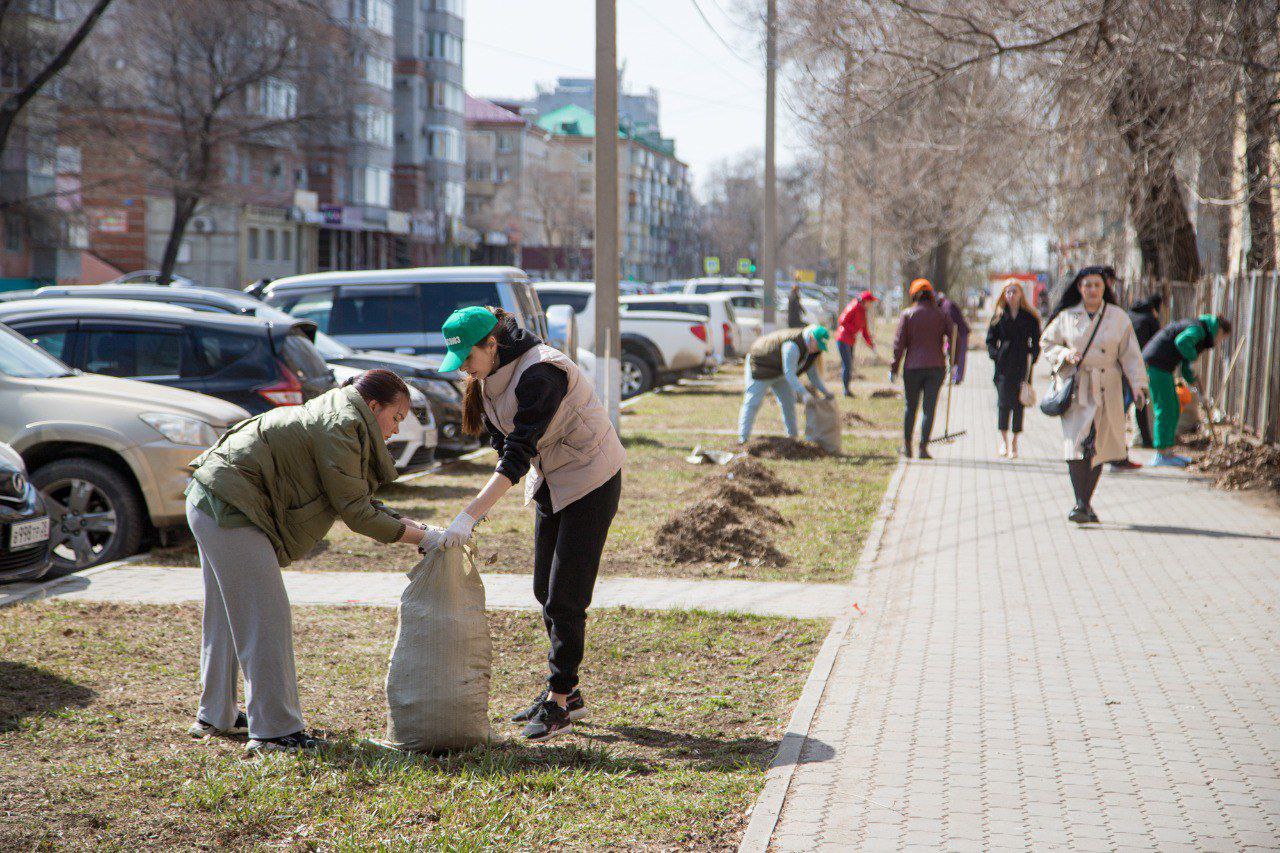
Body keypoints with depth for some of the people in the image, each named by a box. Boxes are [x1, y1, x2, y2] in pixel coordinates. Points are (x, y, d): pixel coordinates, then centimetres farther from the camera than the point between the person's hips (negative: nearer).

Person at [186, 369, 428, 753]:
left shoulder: (332, 418, 17)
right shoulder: (341, 427, -16)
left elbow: (355, 501, 18)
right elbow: (355, 512, -14)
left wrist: (401, 521, 9)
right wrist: (415, 535, -6)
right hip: (230, 509, -11)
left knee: (228, 616, 20)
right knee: (266, 620, -9)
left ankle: (215, 716, 31)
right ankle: (273, 729, -7)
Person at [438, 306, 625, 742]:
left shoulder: (539, 373, -29)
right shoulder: (491, 376, -1)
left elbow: (518, 454, -35)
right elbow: (508, 446, 11)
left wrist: (469, 514, -39)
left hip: (591, 480, -9)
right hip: (550, 481, 9)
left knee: (565, 596, -9)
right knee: (546, 592, 11)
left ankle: (558, 702, -1)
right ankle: (566, 693, 21)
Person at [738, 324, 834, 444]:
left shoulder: (810, 350, -8)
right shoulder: (792, 345, -37)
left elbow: (812, 373, 1)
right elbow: (789, 374, -39)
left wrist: (825, 391, -8)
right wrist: (803, 393, -46)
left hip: (778, 370, 9)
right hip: (760, 365, -9)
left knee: (788, 400, 8)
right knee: (753, 401, -10)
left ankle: (792, 435, 16)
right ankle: (743, 438, -10)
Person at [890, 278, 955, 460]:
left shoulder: (907, 314, -1)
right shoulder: (941, 314, 4)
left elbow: (899, 343, -2)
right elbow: (953, 337, 0)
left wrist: (894, 368, 2)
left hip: (912, 367, 0)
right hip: (936, 367, 0)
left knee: (910, 406, 14)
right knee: (930, 407, 2)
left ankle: (907, 445, 15)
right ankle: (923, 448, -3)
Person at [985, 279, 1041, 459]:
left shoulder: (1030, 317, 5)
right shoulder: (999, 316, 7)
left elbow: (1036, 341, 8)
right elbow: (990, 340, 10)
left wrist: (1031, 357, -5)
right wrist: (996, 355, -4)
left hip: (1022, 365, 0)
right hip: (1004, 366, 0)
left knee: (1018, 403, 1)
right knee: (1003, 401, -7)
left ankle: (1015, 443, 8)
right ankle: (1004, 439, 5)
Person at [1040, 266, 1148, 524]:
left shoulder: (1118, 317, 4)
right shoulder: (1067, 317, 4)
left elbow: (1130, 355, 4)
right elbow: (1047, 342, 14)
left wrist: (1138, 384, -7)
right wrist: (1065, 354, -6)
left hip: (1106, 391, 1)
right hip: (1075, 389, -1)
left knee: (1099, 447, 2)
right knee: (1076, 445, -13)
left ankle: (1086, 503, 16)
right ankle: (1080, 504, -10)